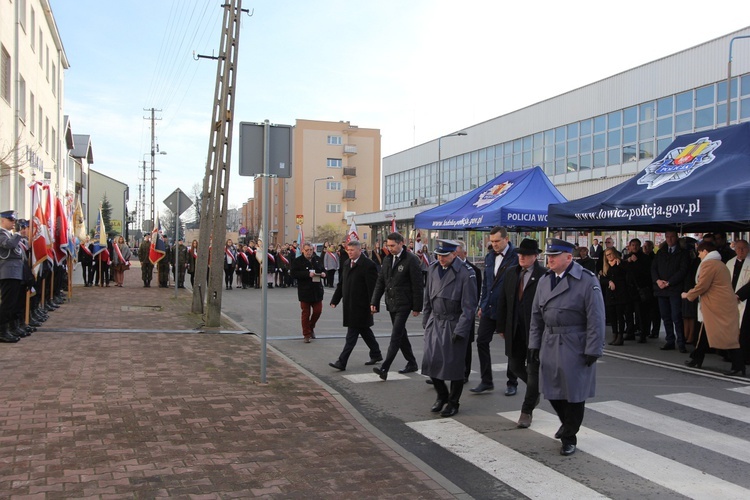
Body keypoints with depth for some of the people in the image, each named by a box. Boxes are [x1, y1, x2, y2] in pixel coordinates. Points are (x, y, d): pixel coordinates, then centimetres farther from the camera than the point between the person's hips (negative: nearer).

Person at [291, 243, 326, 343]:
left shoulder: (318, 259, 8)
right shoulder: (297, 261, -6)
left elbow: (323, 270, 20)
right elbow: (294, 274, -15)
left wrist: (323, 273, -5)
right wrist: (308, 274, -23)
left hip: (317, 290, 4)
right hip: (305, 291, -4)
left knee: (318, 310, 6)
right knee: (306, 313, 3)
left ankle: (311, 327, 33)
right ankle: (307, 334, 13)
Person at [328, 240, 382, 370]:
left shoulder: (368, 265, -14)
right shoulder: (347, 264, 11)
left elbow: (372, 287, -16)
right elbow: (341, 283, 16)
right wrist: (335, 300, 12)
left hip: (360, 306, -8)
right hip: (350, 305, 8)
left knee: (352, 334, -7)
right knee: (365, 331, 19)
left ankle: (342, 362, -7)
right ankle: (376, 355, 33)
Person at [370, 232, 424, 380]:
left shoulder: (411, 260, -12)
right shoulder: (387, 259, 10)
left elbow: (417, 285, -11)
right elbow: (380, 282, 13)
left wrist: (417, 307, -11)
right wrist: (374, 302, 7)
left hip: (403, 304, -8)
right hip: (391, 303, 8)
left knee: (396, 336, -12)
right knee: (400, 335, 15)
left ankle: (384, 368, -16)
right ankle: (412, 363, 28)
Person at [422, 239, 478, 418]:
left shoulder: (466, 273, -13)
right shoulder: (433, 269, 5)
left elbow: (469, 306, -13)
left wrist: (460, 330, -15)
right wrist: (426, 321, 12)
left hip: (454, 325, -5)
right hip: (435, 322, 5)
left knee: (454, 364, 3)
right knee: (431, 361, 3)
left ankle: (453, 402, 21)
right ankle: (442, 395, 27)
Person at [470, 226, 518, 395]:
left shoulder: (515, 257, -12)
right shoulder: (489, 257, 9)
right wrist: (482, 305, 14)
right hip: (489, 308, 6)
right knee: (481, 341, 3)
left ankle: (512, 383, 21)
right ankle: (486, 381, 13)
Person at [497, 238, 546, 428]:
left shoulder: (544, 275, -11)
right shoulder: (511, 273, 7)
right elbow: (503, 302, 11)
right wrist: (501, 326, 9)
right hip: (515, 330, 6)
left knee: (533, 370, 2)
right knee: (515, 366, 13)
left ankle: (527, 411, 15)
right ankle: (535, 390, 41)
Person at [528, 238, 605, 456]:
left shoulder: (587, 281, -12)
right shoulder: (544, 280, 6)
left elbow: (595, 319, -13)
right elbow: (536, 315, 12)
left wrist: (592, 350, -14)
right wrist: (534, 343, 9)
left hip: (575, 347, -5)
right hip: (550, 346, 6)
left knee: (574, 392, 5)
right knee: (552, 390, 12)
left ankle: (569, 436, 23)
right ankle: (567, 422, 40)